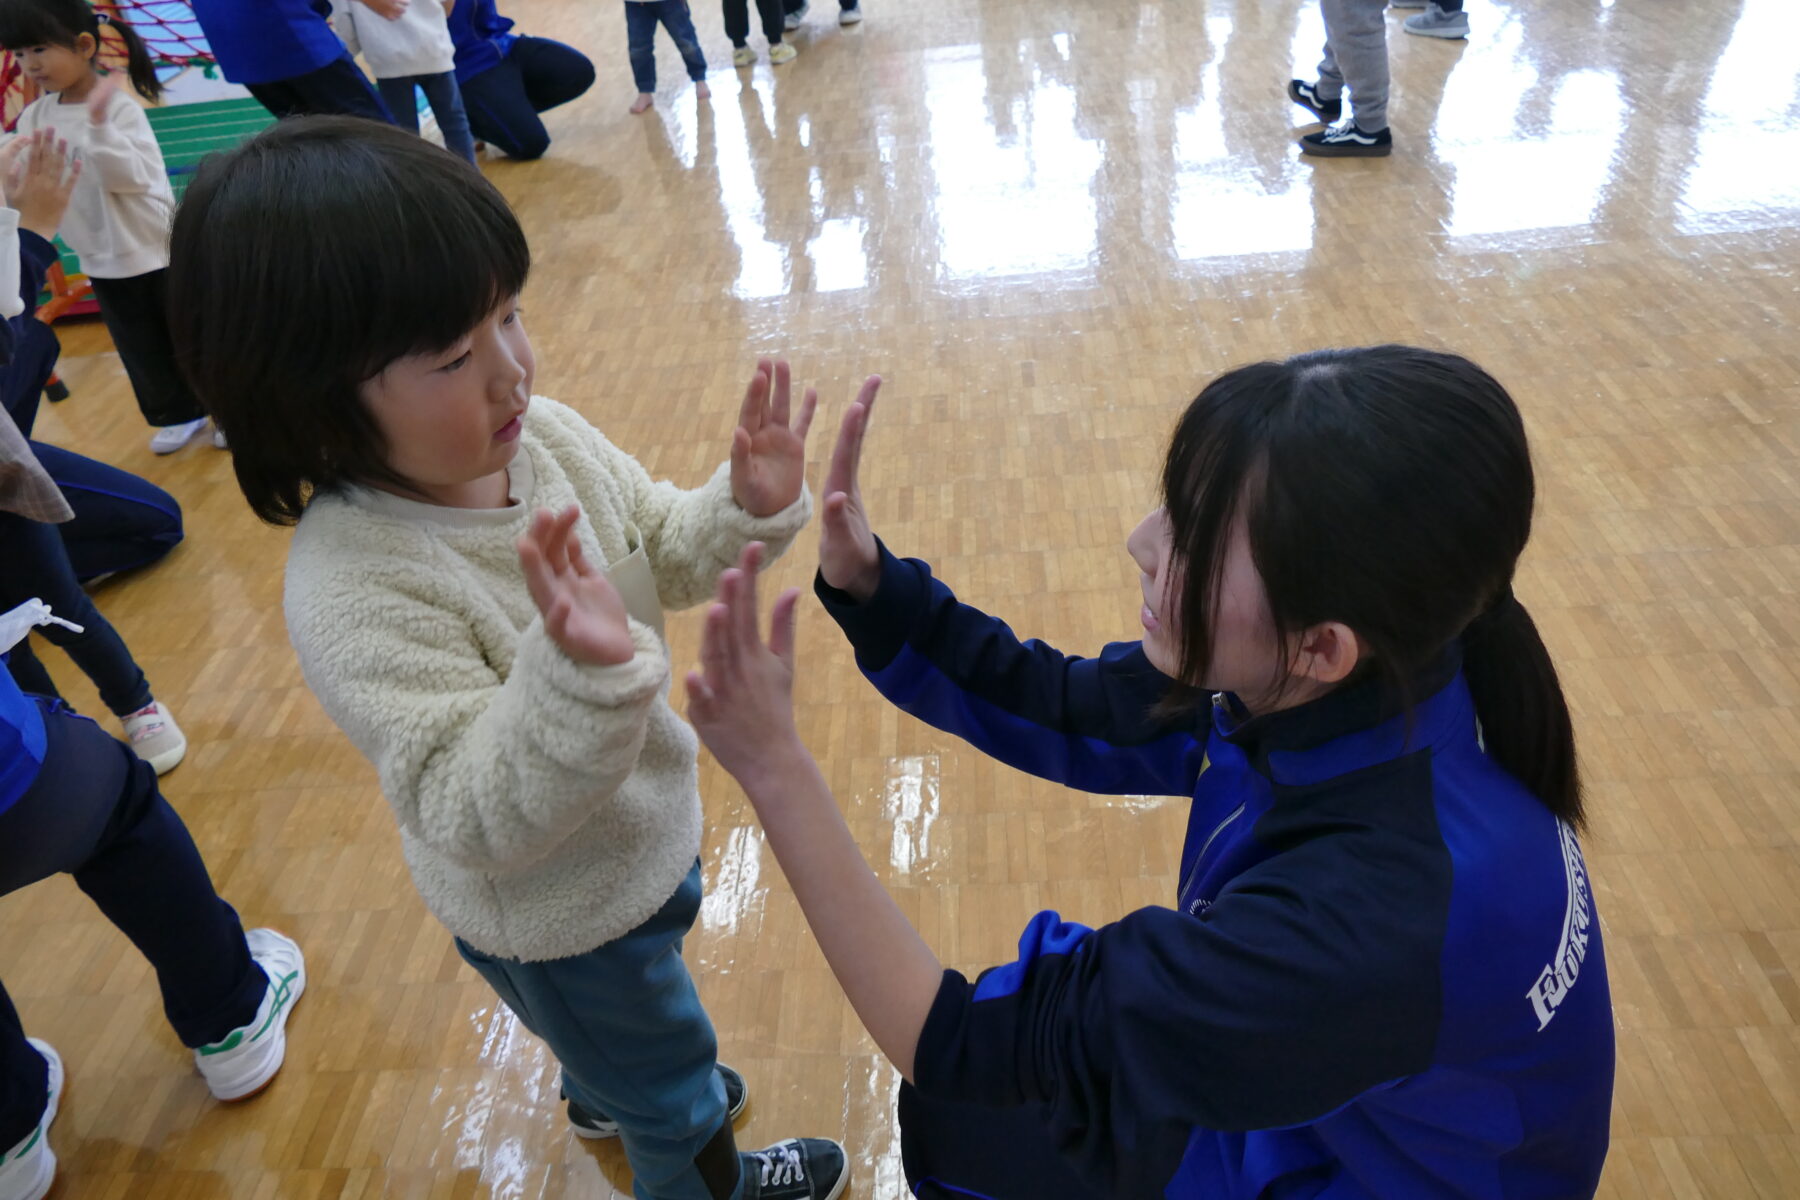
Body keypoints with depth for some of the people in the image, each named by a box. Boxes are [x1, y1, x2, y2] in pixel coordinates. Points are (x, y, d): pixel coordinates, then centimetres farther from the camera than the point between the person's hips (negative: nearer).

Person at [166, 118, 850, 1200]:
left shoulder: (546, 435, -17)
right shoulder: (354, 590, -37)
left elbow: (661, 554, -2)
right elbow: (478, 820, -37)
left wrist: (746, 511, -21)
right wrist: (577, 675, -53)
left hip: (650, 828, 6)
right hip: (554, 918, -6)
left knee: (623, 1034, 39)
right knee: (677, 1105, 24)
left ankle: (610, 1097, 72)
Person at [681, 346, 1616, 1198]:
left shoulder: (1367, 911, -40)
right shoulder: (1346, 693, -20)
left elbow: (953, 1047, -32)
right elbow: (1066, 713, -8)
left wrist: (776, 769, -34)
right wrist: (863, 579, -19)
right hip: (1321, 1093, 5)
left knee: (952, 1121, 7)